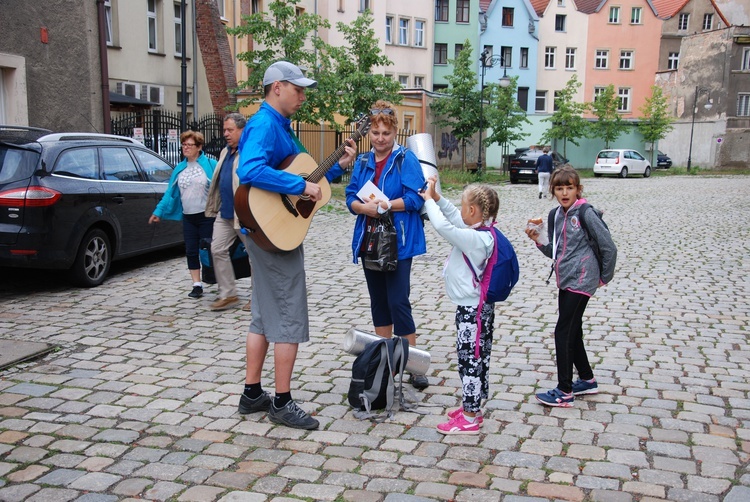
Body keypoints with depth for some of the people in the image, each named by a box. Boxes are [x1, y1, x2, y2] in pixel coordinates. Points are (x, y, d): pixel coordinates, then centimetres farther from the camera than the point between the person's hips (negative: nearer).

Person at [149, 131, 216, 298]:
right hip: (188, 217, 5)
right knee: (191, 251, 6)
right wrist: (159, 211, 6)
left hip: (207, 215, -5)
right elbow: (170, 192, 11)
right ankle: (197, 285, 15)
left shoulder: (210, 165, -5)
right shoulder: (179, 168, 11)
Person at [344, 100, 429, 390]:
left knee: (398, 302, -9)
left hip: (398, 243, -6)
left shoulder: (406, 159, -5)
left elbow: (415, 198, -14)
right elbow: (351, 197, 5)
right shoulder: (363, 162, 11)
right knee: (378, 301, 13)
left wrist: (385, 205, -21)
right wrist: (363, 207, -16)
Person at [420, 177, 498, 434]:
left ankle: (469, 419, 6)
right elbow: (455, 218, 18)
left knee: (469, 360, -2)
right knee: (477, 358, 17)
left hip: (471, 309, -10)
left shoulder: (473, 238, -23)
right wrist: (437, 198, 10)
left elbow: (443, 226, -29)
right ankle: (472, 407, 30)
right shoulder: (483, 233, 6)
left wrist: (429, 199, -15)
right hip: (479, 305, 10)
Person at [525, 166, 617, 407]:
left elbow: (609, 247, -11)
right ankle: (587, 380, 32)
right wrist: (538, 240, -3)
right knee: (572, 332, 16)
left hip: (580, 281, -8)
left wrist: (604, 277, -2)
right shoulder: (556, 215, 9)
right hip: (565, 280, 8)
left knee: (563, 332, -7)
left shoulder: (585, 213, -14)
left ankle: (564, 392, 1)